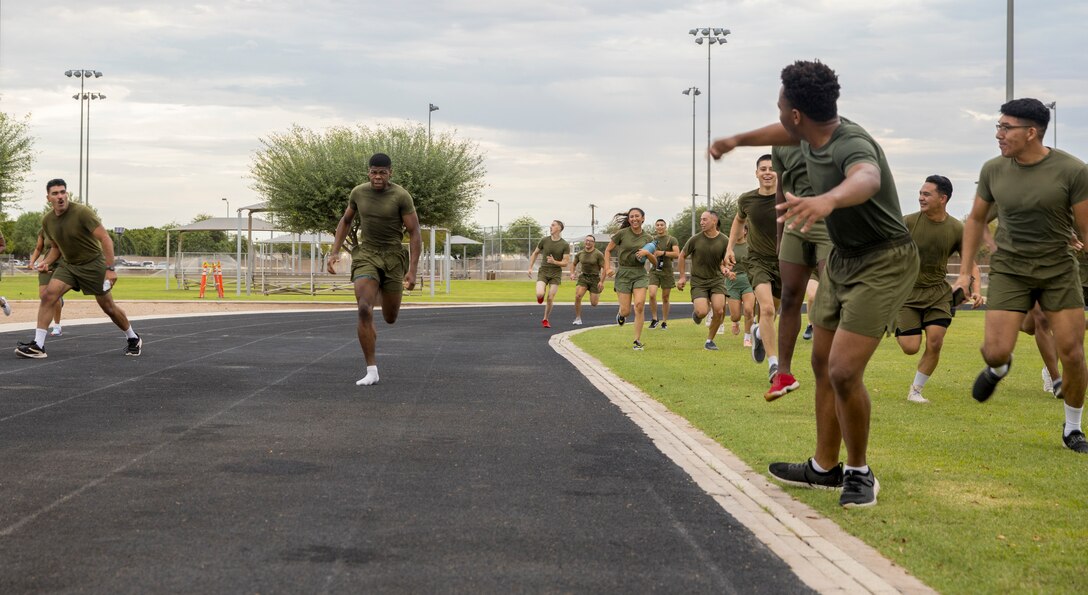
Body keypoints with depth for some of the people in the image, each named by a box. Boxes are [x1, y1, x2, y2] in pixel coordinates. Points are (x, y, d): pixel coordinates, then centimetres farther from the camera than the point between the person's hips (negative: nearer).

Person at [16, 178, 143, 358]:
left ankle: (133, 339, 27)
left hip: (93, 264, -5)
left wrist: (110, 269, -27)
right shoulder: (47, 221, -2)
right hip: (67, 264, 5)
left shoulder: (82, 212, -21)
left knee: (108, 307, 3)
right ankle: (38, 346, -17)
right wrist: (47, 262, -4)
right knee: (48, 296, -16)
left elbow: (105, 238, -21)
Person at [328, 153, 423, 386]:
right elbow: (346, 221, 16)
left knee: (390, 319, 9)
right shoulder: (358, 192, -1)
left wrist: (412, 270, -17)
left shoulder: (401, 196, -12)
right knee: (364, 310, -21)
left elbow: (415, 233, -10)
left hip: (393, 257, -1)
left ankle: (382, 293, 48)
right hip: (366, 256, 1)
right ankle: (372, 371, -15)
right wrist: (334, 252, 6)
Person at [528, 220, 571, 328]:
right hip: (543, 272, 1)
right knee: (540, 294, -21)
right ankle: (542, 292, 18)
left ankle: (545, 320, 16)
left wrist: (554, 262, -24)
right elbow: (535, 253, 12)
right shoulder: (544, 240, -2)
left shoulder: (565, 245, -6)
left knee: (550, 298, -5)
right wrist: (530, 268, 5)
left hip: (556, 274, -1)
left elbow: (566, 263, -6)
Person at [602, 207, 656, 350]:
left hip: (640, 274, 1)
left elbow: (655, 262, 7)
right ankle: (621, 314, 36)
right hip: (623, 274, -1)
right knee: (626, 311, -5)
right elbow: (608, 250, 7)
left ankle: (637, 341, -7)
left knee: (639, 305, -17)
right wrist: (608, 268, -6)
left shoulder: (648, 238, 4)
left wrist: (647, 253, -12)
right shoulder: (622, 233, -3)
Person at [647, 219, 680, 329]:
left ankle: (664, 321, 16)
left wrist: (663, 253, -20)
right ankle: (654, 318, 0)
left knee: (665, 298, 5)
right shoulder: (652, 239, 11)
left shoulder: (672, 240, 1)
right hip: (654, 271, 2)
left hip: (667, 271, -2)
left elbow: (677, 254, -11)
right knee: (652, 294, -16)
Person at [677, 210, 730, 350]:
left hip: (717, 280, 1)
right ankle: (696, 309, 23)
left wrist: (724, 268, -13)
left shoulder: (724, 241, -3)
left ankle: (709, 340, 8)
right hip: (698, 281, -1)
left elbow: (725, 261, 10)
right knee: (702, 312, -18)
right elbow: (682, 256, 8)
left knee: (719, 311, -13)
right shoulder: (695, 239, -6)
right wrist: (682, 277, 5)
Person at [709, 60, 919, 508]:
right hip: (841, 257, 9)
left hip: (883, 264, -9)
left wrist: (828, 199, -78)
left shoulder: (852, 145, -31)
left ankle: (859, 473, 5)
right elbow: (787, 133, 24)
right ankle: (825, 467, 28)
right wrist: (738, 140, 36)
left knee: (844, 371, -16)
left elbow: (867, 179, -57)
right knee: (823, 364, 14)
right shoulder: (812, 134, -3)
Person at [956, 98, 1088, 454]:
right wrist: (966, 272, 10)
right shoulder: (993, 170, -3)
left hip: (1058, 268, -1)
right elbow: (976, 219, 12)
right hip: (1009, 270, 2)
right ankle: (997, 369, 29)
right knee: (995, 351, -11)